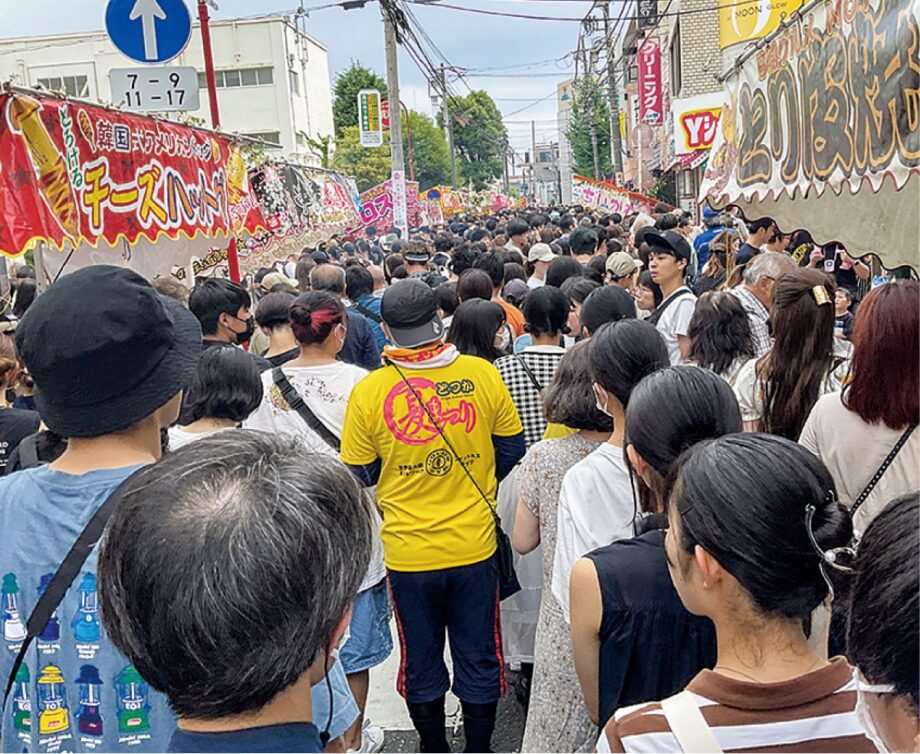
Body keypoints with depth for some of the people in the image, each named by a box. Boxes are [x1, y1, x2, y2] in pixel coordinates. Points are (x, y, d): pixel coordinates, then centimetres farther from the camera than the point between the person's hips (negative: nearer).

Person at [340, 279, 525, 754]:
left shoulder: (368, 392, -13)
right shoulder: (482, 374, -11)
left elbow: (358, 475, -3)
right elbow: (512, 450, 1)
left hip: (407, 552, -1)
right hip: (475, 546, 1)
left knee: (420, 662, 19)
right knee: (479, 659, 19)